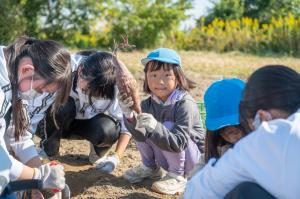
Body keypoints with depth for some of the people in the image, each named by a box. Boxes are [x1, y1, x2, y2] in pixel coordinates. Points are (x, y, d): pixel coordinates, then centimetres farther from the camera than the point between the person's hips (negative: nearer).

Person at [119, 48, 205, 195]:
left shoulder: (185, 104, -25)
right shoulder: (148, 104, -7)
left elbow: (178, 143, -34)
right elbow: (141, 136, -19)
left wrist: (154, 127, -49)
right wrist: (130, 116, -38)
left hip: (192, 159, -6)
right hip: (166, 158, 6)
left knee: (167, 127, -29)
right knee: (140, 128, -10)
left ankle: (178, 176, -11)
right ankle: (150, 167, 12)